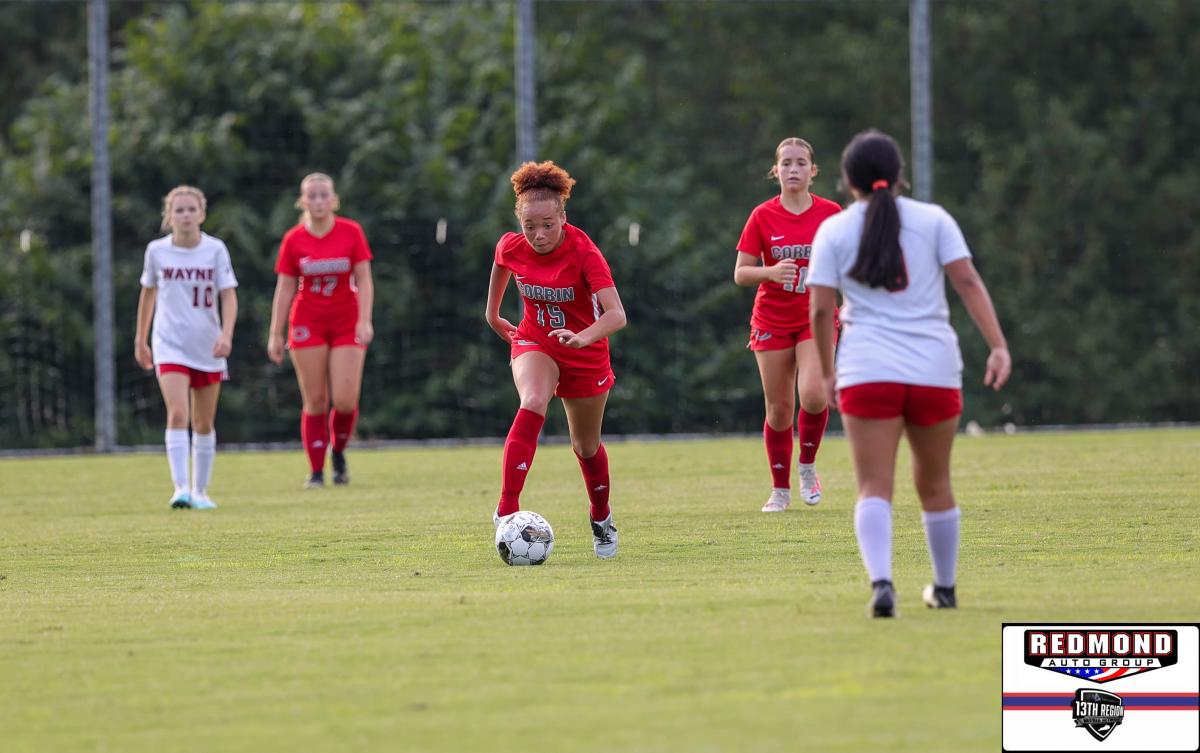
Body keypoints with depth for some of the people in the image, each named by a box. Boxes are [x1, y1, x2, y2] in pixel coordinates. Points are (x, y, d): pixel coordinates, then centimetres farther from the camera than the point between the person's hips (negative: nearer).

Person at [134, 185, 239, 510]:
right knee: (177, 414, -19)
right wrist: (140, 340, 18)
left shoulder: (215, 250, -4)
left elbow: (228, 296, -6)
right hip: (170, 346, -1)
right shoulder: (156, 251, -1)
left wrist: (226, 335, -22)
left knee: (204, 424, 9)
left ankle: (200, 490, 22)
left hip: (208, 348, 1)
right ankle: (181, 488, -25)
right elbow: (148, 292, 13)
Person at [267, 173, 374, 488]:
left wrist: (364, 320, -14)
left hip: (346, 324, 0)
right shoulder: (293, 240, -1)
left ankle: (339, 451, 19)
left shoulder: (351, 232, -3)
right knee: (315, 402, -3)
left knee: (345, 400, -10)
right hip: (307, 325, 0)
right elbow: (284, 289, 2)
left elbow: (364, 281, -3)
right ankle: (316, 471, 5)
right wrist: (275, 334, 0)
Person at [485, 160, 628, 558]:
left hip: (585, 352, -1)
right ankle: (506, 510, -38)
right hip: (534, 343, 1)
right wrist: (492, 315, 21)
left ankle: (602, 520, 41)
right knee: (533, 403, -31)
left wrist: (584, 337, -56)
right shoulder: (511, 247, -17)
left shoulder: (584, 252, -28)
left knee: (586, 446, 12)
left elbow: (616, 315, -38)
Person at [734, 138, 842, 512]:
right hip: (772, 322, 0)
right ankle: (780, 488, 17)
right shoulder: (763, 217, -4)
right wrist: (770, 272, -21)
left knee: (813, 394, -21)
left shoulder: (831, 213, -2)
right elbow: (741, 273, -3)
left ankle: (807, 465, 6)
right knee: (779, 407, 1)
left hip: (817, 317, 0)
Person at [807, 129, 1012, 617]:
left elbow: (820, 310, 1)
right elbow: (968, 283, -4)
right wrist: (999, 346, -8)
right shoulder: (933, 220, 6)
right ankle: (945, 588, 27)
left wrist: (828, 374, 11)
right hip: (935, 368, 1)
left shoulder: (833, 231, 5)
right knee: (935, 484, 17)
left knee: (874, 487, -6)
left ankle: (881, 582, -28)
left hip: (867, 371, -1)